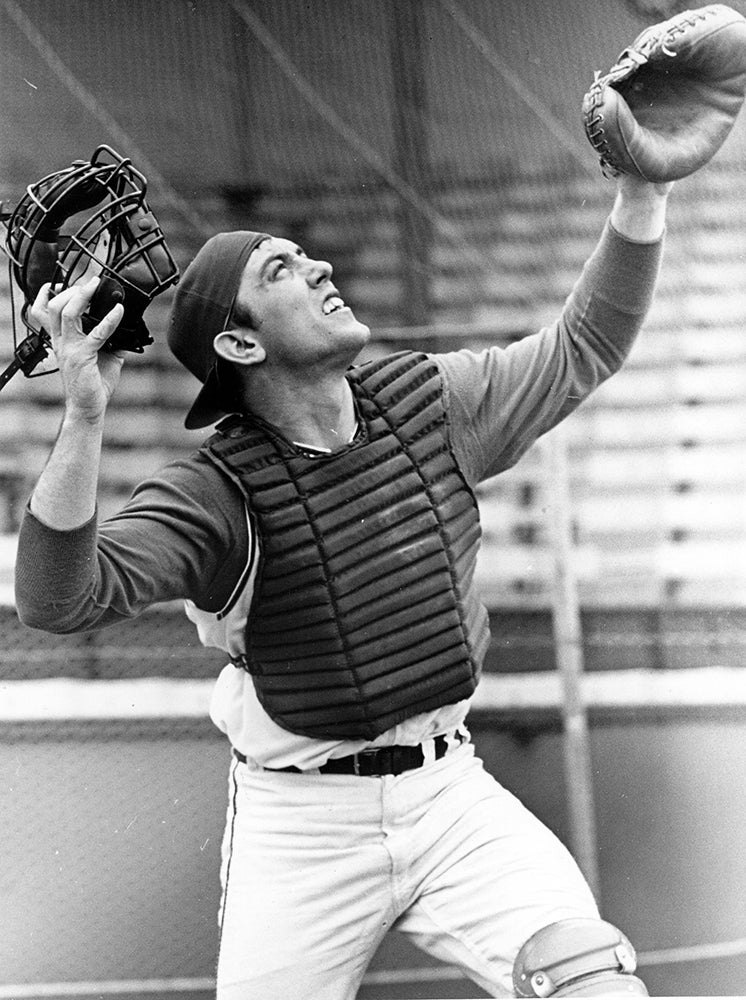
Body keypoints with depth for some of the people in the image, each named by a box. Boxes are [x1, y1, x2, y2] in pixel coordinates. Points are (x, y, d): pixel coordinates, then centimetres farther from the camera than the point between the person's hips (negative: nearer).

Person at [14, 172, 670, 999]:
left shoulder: (428, 402, 1)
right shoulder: (214, 492, -15)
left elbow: (584, 347, 11)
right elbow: (58, 597, -29)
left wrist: (641, 187, 0)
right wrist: (84, 416, -41)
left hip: (449, 795, 3)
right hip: (299, 828, -2)